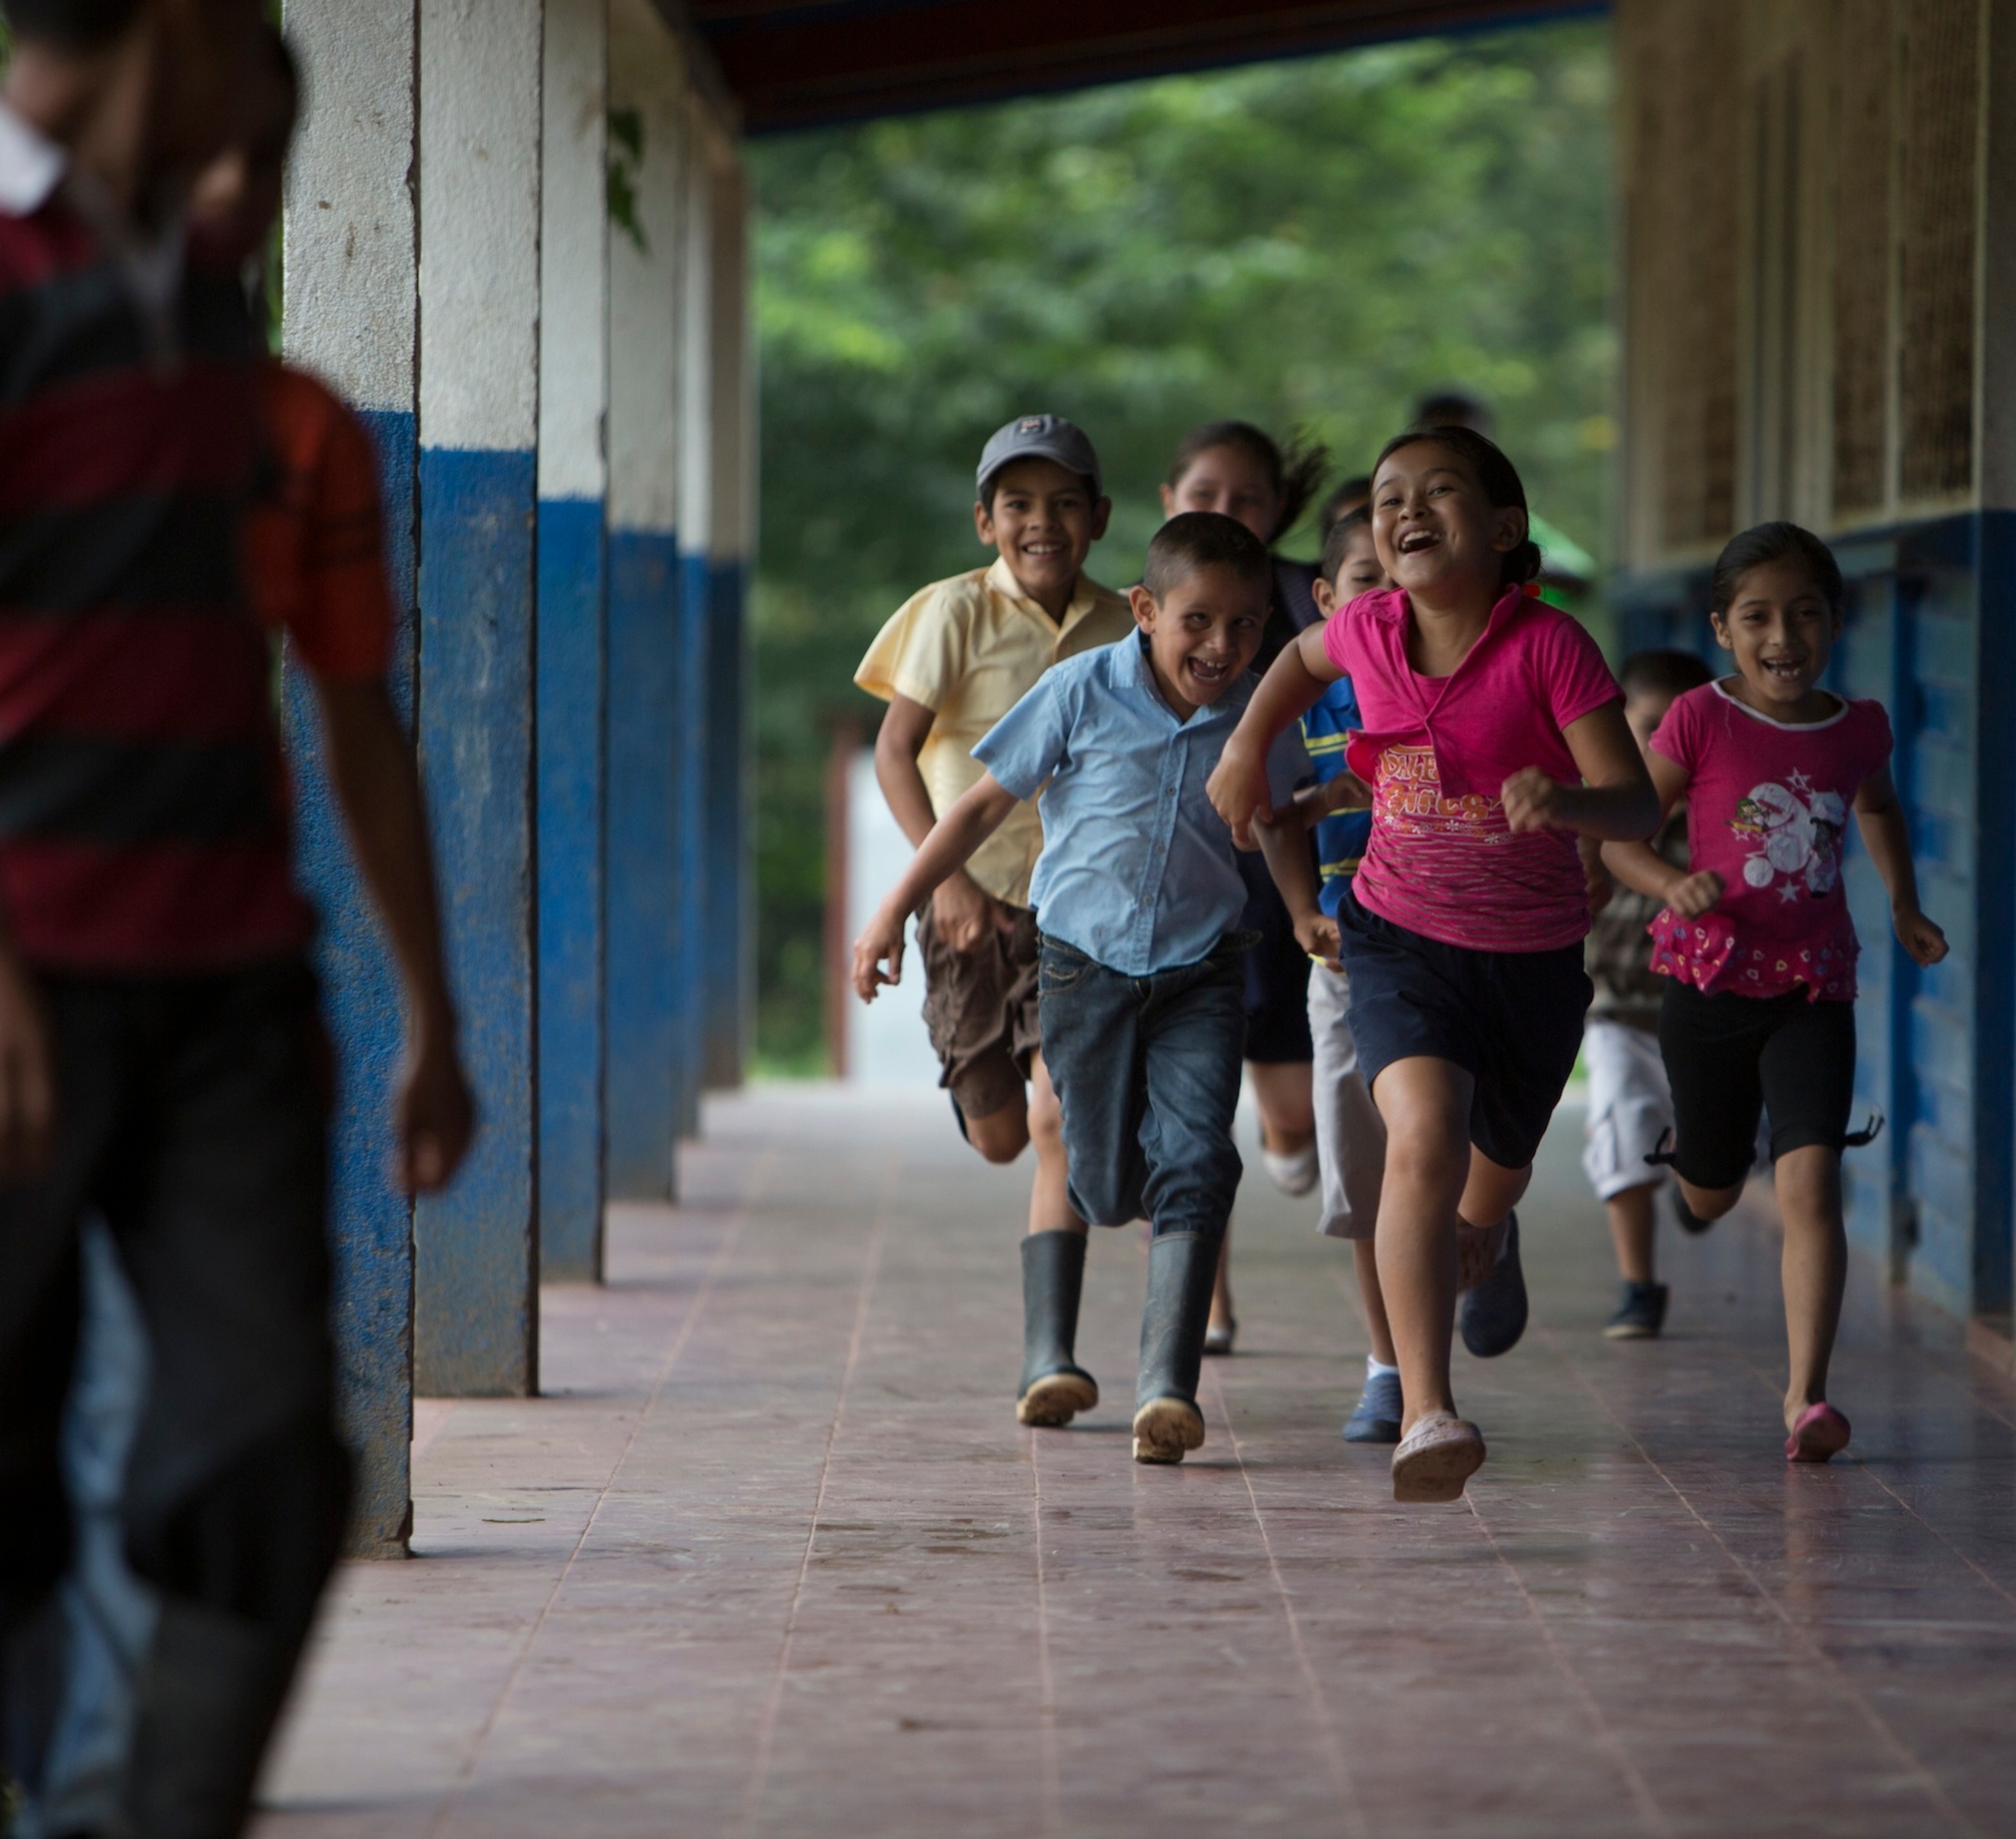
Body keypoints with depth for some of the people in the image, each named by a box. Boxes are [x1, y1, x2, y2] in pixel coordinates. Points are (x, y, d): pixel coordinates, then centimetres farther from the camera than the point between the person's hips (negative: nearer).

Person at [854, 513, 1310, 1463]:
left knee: (1193, 1162, -15)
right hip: (1085, 961, -1)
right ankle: (1049, 1349, 34)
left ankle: (1168, 1385, -21)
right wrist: (896, 910, -2)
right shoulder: (1085, 691, -10)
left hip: (1199, 969, 2)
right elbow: (986, 804, -3)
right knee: (1099, 1175, 7)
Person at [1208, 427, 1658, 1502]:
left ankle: (1485, 1242, 62)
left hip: (1534, 956, 0)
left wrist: (1561, 797, -42)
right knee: (1424, 1141, -27)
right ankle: (1428, 1415, -32)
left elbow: (1637, 807, -22)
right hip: (1401, 938, 0)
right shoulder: (1369, 631, -7)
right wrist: (1246, 749, 7)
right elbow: (1306, 657, 19)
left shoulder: (1548, 647, -19)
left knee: (1491, 1181, 21)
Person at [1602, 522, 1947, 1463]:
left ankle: (1806, 1393, -17)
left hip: (1814, 993, 1)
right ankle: (1691, 1133, 55)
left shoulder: (1859, 729, 1)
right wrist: (1673, 885, -26)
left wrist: (1904, 906, 15)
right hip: (1711, 983, -1)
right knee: (1710, 1199, 16)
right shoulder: (1700, 722, -9)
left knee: (1811, 1182, -17)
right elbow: (1617, 832, -6)